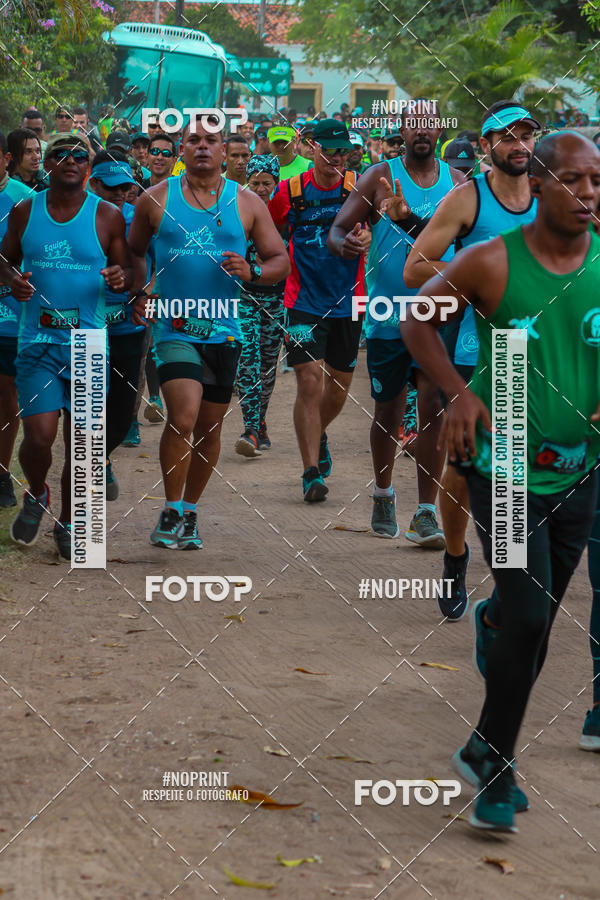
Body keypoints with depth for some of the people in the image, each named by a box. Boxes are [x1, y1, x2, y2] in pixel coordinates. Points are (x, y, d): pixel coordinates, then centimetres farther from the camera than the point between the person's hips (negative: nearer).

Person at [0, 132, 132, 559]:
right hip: (38, 343, 0)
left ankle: (68, 523, 21)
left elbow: (127, 271, 6)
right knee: (39, 435, -11)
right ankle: (36, 496, 20)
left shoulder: (107, 216, 1)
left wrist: (120, 277, -18)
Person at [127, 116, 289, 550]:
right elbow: (134, 250, 17)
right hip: (174, 329, -2)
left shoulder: (247, 203, 5)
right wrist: (141, 295, 2)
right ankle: (171, 515, -7)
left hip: (224, 330, 3)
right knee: (183, 417, -20)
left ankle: (189, 513, 28)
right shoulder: (156, 199, 3)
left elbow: (281, 261, 7)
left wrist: (253, 273, -13)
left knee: (209, 428, 10)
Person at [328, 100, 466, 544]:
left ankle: (425, 514, -7)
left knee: (434, 409, -10)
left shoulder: (458, 181, 4)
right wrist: (343, 242, -27)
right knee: (388, 411, 10)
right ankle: (383, 496, 32)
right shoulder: (380, 178, -1)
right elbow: (338, 229, -2)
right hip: (387, 317, -1)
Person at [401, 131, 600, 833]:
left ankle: (488, 753, 30)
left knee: (535, 626, 13)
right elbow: (418, 318, 3)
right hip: (504, 467, -4)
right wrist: (458, 392, -9)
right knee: (528, 617, -14)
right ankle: (496, 767, 2)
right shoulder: (491, 263, -10)